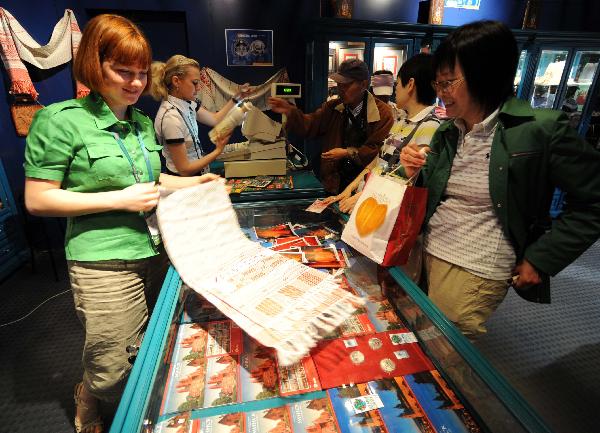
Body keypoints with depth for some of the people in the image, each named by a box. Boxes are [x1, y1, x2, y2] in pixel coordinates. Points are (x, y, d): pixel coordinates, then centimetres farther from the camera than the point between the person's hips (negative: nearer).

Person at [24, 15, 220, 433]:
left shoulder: (142, 122, 11)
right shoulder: (61, 120, -9)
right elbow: (37, 199, -10)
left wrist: (193, 182, 9)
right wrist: (121, 199, -18)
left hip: (158, 253, 7)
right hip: (106, 263, -6)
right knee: (113, 373, 8)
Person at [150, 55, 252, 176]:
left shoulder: (186, 103, -2)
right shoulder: (171, 117, -25)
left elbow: (215, 119, 15)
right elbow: (184, 170, -22)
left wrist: (237, 97, 8)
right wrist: (218, 151, -17)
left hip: (196, 176, 8)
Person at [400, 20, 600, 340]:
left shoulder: (540, 130, -13)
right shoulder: (448, 132, 4)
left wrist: (542, 260, -10)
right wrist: (415, 174, -7)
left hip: (475, 274, -6)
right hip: (428, 252, 6)